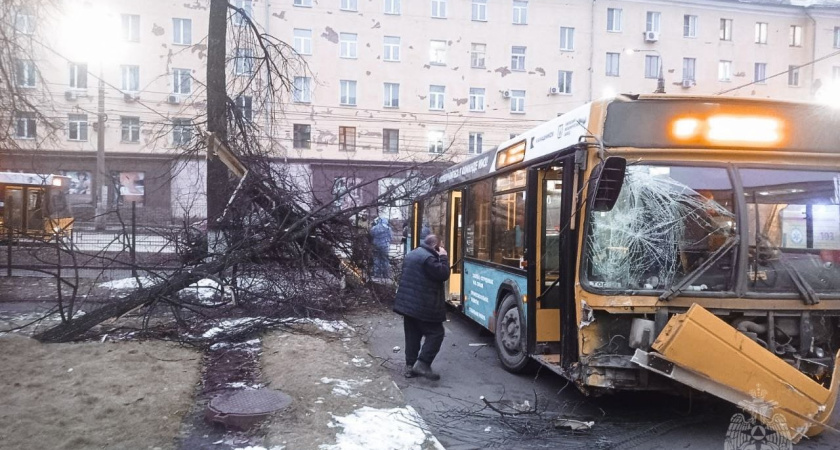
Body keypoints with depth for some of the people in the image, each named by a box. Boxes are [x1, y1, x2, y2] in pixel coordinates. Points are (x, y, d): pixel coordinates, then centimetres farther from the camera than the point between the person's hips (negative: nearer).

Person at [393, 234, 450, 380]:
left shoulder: (411, 254, 15)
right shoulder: (428, 258, -17)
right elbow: (443, 274, -19)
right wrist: (443, 257, -8)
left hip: (407, 303, 9)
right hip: (423, 306, -9)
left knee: (412, 335, 13)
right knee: (436, 333, 0)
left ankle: (410, 366, 15)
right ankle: (422, 364, -7)